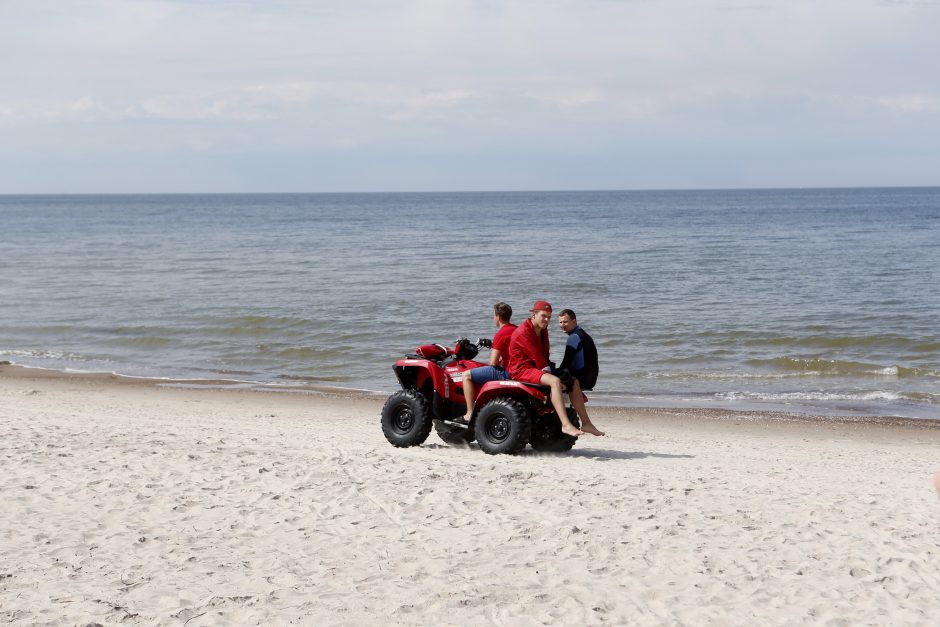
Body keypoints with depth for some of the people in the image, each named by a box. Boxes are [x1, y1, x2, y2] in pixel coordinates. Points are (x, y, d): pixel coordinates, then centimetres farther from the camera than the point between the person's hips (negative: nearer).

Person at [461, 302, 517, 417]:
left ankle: (470, 413, -6)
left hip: (507, 372, -9)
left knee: (467, 375, -3)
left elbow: (493, 363, -15)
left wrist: (492, 352, 5)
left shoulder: (500, 334, -17)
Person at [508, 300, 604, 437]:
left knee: (573, 382, 4)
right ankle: (566, 425, -45)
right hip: (522, 370, -10)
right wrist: (548, 373, -16)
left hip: (537, 368, 10)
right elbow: (537, 356, -19)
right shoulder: (523, 332, -17)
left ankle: (586, 423, 1)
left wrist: (549, 369, 4)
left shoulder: (543, 330, 14)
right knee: (555, 381, -35)